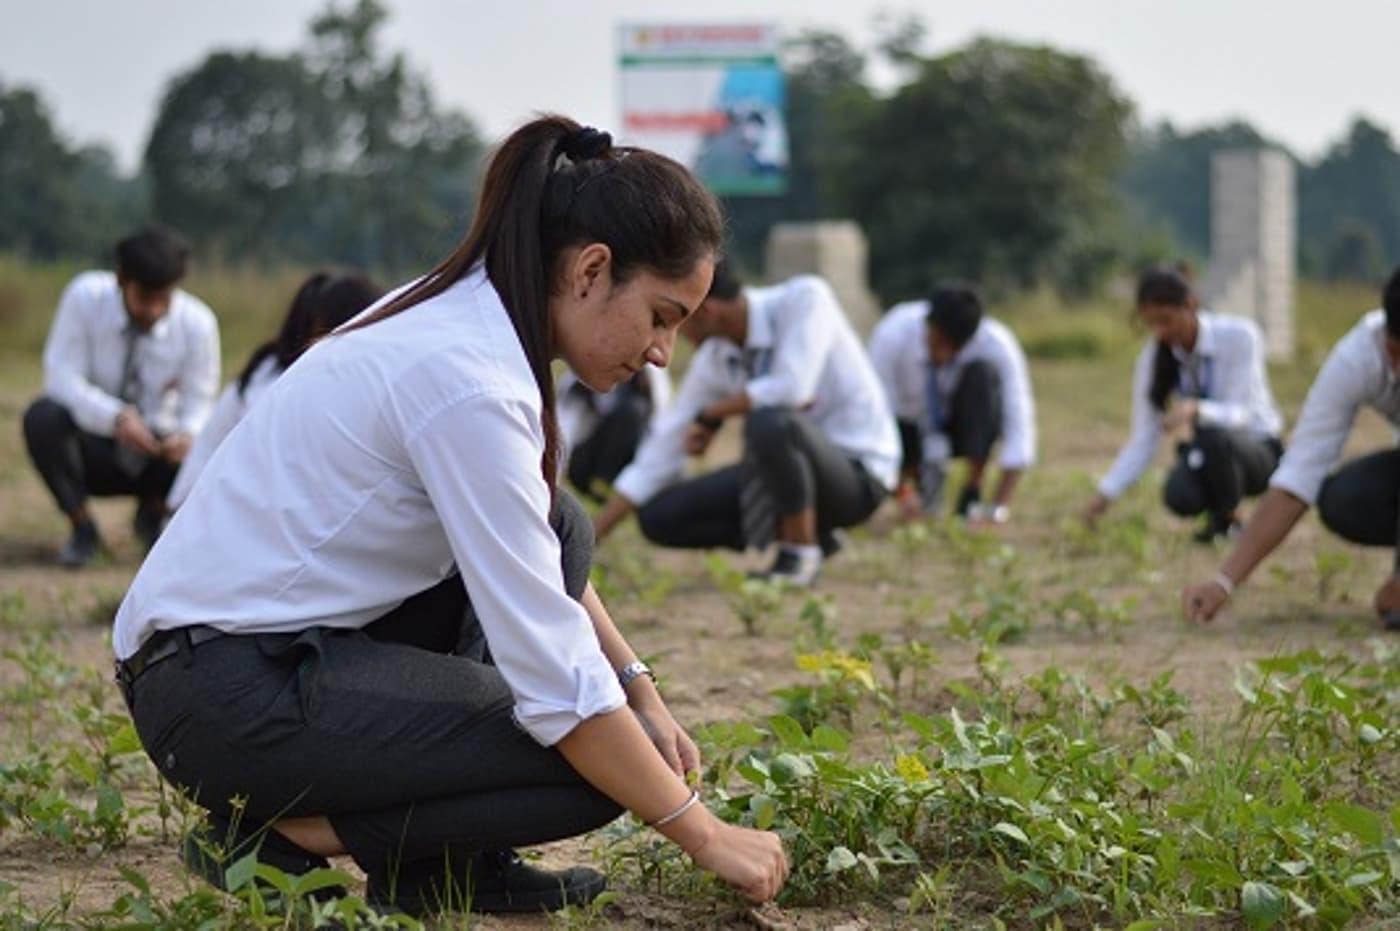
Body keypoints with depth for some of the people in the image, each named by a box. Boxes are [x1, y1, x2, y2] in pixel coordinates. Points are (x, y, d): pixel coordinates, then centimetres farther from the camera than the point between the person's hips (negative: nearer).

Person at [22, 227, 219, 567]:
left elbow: (199, 402, -8)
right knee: (42, 417, -32)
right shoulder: (85, 296, -18)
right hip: (91, 445, -1)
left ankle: (151, 515, 8)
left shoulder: (198, 323, -14)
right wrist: (115, 417, -39)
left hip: (157, 452, 1)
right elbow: (61, 377, -21)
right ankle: (82, 527, -8)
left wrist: (188, 434, -33)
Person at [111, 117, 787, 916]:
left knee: (559, 532, 14)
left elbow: (543, 558, 22)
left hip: (275, 633, 10)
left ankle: (452, 864, 10)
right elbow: (552, 681, -22)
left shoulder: (465, 314, 6)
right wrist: (703, 833, -14)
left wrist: (642, 691, 12)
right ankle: (287, 837, -3)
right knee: (591, 761, -12)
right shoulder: (469, 385, -23)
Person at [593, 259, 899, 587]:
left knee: (768, 423, -37)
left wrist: (711, 415, -17)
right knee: (658, 517, -3)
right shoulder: (714, 360, -2)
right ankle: (809, 535, 7)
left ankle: (800, 553, -15)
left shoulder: (805, 298, -19)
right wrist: (588, 541, -1)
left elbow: (791, 390, -33)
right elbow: (656, 460, 2)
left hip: (856, 474, -7)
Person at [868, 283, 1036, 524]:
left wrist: (1000, 506, -38)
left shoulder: (997, 344, -28)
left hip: (966, 424, 0)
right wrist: (901, 494, -35)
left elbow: (1019, 423, -30)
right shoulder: (893, 335, -30)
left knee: (983, 372, -32)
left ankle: (972, 495, -20)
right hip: (912, 423, 0)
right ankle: (917, 472, 3)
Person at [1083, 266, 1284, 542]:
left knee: (1212, 437, -38)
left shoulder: (1239, 336, -17)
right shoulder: (1154, 357, -5)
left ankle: (1229, 520, -10)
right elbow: (1143, 440, -7)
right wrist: (1105, 493, -18)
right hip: (1208, 457, 3)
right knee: (1179, 496, -32)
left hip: (1257, 449, -3)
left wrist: (1196, 410, -43)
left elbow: (1241, 413, -23)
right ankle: (1217, 511, 5)